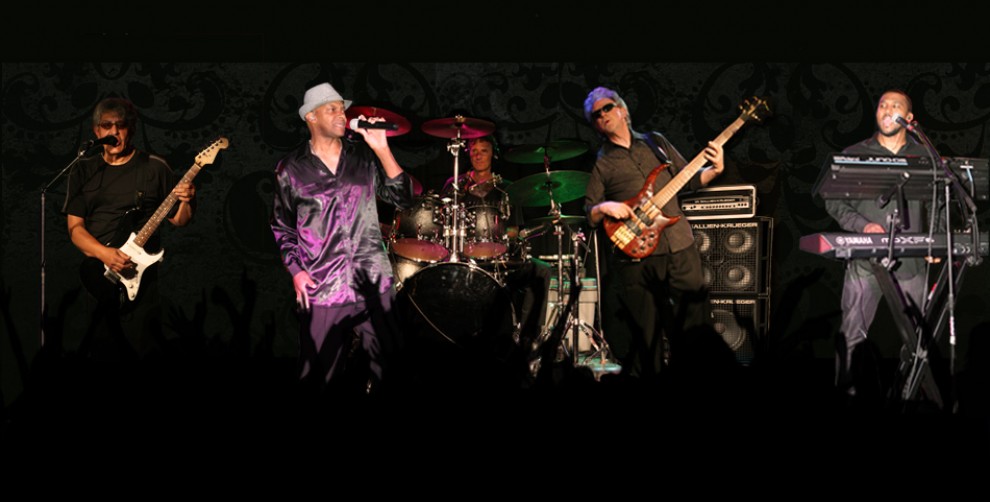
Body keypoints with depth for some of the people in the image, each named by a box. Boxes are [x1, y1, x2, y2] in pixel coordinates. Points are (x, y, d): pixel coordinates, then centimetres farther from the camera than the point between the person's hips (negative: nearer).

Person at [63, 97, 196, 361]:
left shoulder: (154, 168, 8)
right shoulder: (84, 171, 13)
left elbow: (178, 221, 12)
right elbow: (75, 227, 6)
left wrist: (185, 202, -11)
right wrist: (105, 253, -12)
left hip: (141, 271, -2)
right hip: (95, 268, 2)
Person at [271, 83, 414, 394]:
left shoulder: (364, 155, 6)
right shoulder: (291, 169, 2)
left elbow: (403, 199, -1)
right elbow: (282, 226, 10)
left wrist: (382, 150, -10)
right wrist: (295, 271, 0)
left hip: (374, 283, 2)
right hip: (321, 289, -2)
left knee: (386, 370, 7)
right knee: (322, 378, 2)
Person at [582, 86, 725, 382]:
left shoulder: (656, 142, 15)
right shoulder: (601, 164, 8)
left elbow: (689, 179, 17)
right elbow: (589, 215, 6)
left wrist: (713, 171, -1)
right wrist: (604, 208, -14)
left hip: (680, 246, 2)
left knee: (696, 321, 1)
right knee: (647, 334, 1)